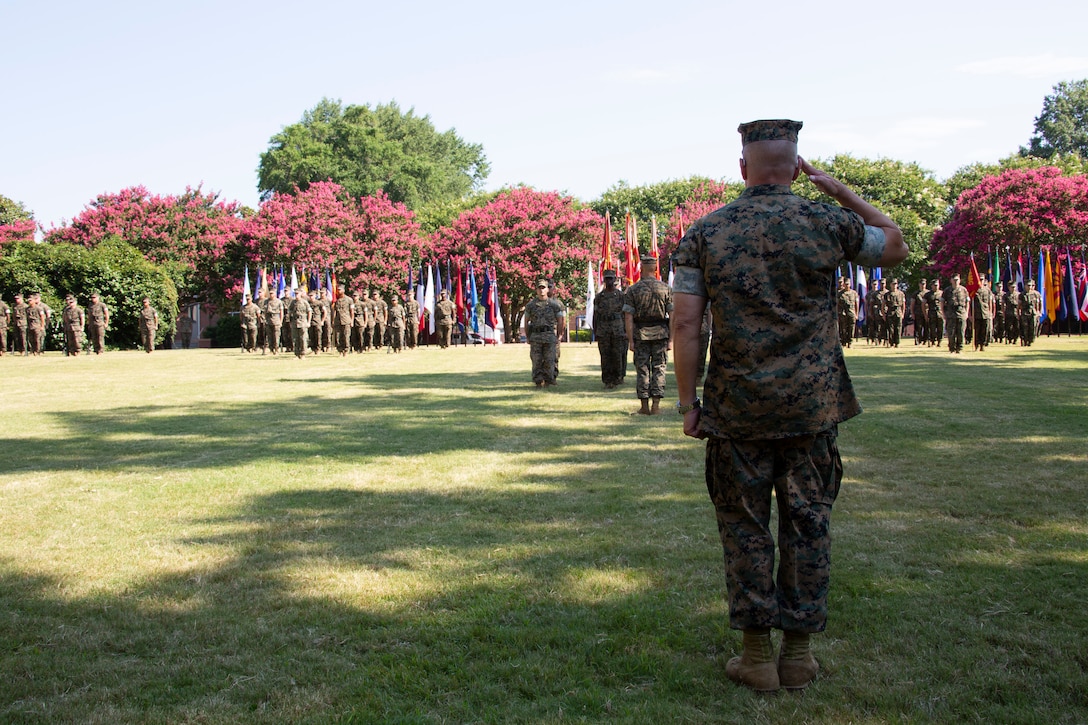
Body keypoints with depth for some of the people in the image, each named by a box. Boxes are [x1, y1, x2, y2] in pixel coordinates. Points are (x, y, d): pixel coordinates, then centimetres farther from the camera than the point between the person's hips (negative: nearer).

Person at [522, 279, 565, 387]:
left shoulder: (554, 304, 3)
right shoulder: (531, 304, 8)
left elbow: (561, 321, 6)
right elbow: (526, 322, 13)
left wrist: (558, 336, 2)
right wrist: (528, 337, 7)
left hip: (550, 336, -1)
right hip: (535, 337, 1)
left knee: (549, 361, -3)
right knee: (537, 361, -1)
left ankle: (549, 381, 4)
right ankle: (538, 381, 4)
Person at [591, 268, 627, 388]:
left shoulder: (621, 295, 5)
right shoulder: (599, 296, 9)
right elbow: (595, 314, 10)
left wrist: (626, 331, -2)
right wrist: (595, 331, 4)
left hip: (618, 329, -1)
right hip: (603, 330, 1)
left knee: (618, 354, -1)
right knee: (605, 356, -1)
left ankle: (618, 376, 16)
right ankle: (608, 381, 2)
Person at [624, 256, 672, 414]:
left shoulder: (632, 290, -2)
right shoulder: (665, 288, 0)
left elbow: (628, 316, -7)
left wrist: (630, 340, -5)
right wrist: (671, 339, 0)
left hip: (640, 334, 0)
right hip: (661, 333, 1)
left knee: (642, 369, 6)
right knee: (659, 368, 5)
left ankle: (644, 406, 5)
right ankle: (656, 405, 0)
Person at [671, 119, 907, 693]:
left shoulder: (705, 233, -1)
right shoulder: (828, 223, -1)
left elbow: (684, 324, -6)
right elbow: (895, 247, 18)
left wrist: (687, 402, 1)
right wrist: (839, 189, 16)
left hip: (737, 408, 0)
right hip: (812, 406, 1)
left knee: (744, 526, 8)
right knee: (807, 522, 10)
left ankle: (757, 657, 13)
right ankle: (798, 652, 18)